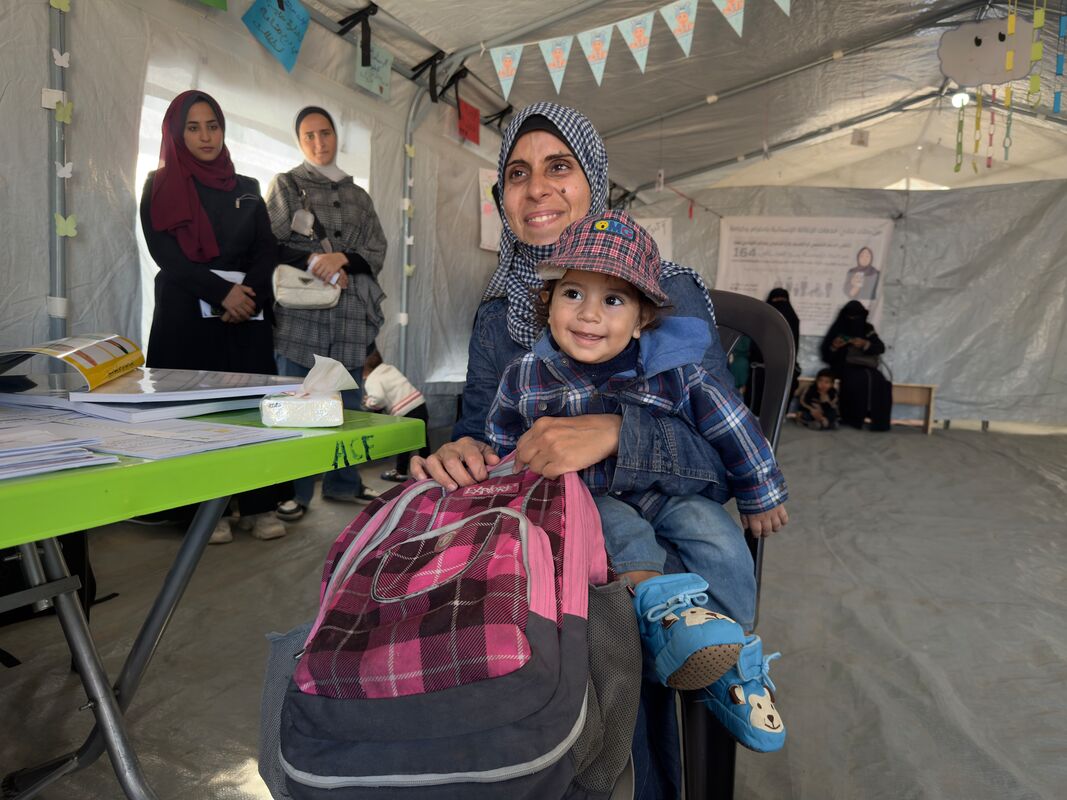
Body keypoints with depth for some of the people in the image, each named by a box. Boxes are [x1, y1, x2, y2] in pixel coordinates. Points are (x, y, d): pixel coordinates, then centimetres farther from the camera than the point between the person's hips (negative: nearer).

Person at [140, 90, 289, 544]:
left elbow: (266, 249, 7)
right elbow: (165, 252, -5)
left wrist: (248, 294, -11)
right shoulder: (160, 187, 8)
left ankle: (258, 505, 3)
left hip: (247, 314, 2)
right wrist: (221, 292, -16)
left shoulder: (247, 189, 17)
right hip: (186, 315, -2)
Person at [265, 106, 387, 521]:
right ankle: (295, 490, 5)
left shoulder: (359, 196, 20)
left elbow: (377, 250, 8)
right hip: (300, 308, -3)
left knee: (348, 402, 7)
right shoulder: (285, 185, 10)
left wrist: (342, 258, -10)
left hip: (350, 313, 4)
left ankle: (343, 483, 19)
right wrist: (315, 263, -13)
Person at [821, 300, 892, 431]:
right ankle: (854, 419, -25)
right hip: (845, 367, -2)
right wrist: (834, 347, -18)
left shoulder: (867, 329, 11)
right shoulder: (838, 329, 6)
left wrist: (865, 344, -19)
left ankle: (879, 422, -21)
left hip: (865, 367, 2)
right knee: (857, 381, -35)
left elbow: (881, 348, 0)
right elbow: (825, 354, 5)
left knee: (879, 381, -28)